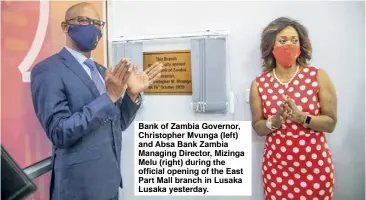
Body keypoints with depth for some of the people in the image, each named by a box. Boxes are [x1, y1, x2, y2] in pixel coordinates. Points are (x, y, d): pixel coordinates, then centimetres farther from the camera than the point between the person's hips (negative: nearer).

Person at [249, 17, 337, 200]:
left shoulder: (318, 76, -6)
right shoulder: (259, 83, -4)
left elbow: (331, 123, -5)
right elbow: (257, 127, 1)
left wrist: (301, 117, -22)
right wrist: (274, 121, -19)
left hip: (315, 166, 0)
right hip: (276, 167, 1)